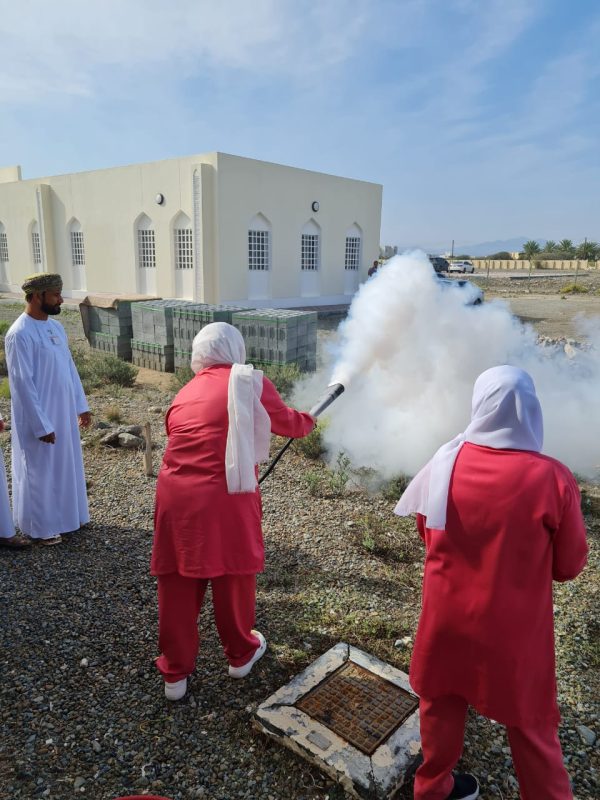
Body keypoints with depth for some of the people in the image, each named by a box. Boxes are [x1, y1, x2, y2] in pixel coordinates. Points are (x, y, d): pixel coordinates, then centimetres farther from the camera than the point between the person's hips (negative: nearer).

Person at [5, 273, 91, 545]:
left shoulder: (55, 326, 5)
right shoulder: (20, 334, -20)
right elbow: (22, 383, -21)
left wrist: (81, 405, 11)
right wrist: (41, 425, -20)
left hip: (64, 413, 8)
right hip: (39, 418, -8)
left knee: (66, 465, 18)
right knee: (40, 471, 8)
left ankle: (65, 514, 36)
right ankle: (41, 527, 25)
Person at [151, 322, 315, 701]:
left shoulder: (185, 393, 13)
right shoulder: (252, 383, 2)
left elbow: (185, 442, 16)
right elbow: (286, 422, 15)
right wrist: (308, 421, 37)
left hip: (175, 496, 4)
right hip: (226, 499, -3)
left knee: (177, 583, 16)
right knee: (233, 575, 17)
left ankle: (175, 673, 31)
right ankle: (241, 653, 41)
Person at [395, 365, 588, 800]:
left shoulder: (446, 463, -15)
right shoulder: (553, 478, -23)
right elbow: (570, 565, -8)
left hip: (448, 616, 3)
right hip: (515, 626, -2)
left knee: (442, 700, 24)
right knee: (530, 721, 19)